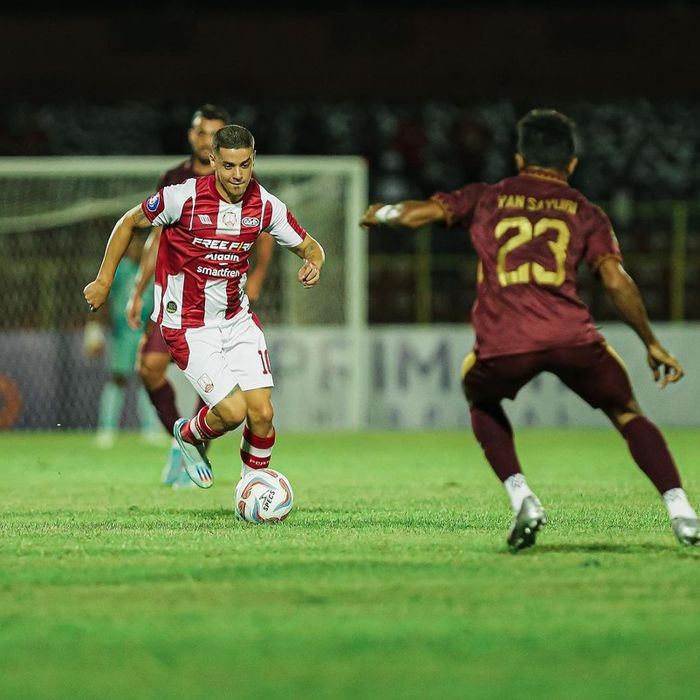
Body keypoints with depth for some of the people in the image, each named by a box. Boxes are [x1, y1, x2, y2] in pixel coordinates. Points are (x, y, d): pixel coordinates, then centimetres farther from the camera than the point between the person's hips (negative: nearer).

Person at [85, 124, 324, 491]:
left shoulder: (265, 206, -5)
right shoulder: (184, 197, -17)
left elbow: (309, 246, 9)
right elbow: (129, 223, -1)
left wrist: (313, 263, -16)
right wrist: (103, 280, 1)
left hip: (237, 319, 4)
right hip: (188, 327, -4)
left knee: (262, 414, -7)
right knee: (232, 411, -14)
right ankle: (189, 435, 20)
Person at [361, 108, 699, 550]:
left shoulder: (486, 199, 22)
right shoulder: (585, 212, 19)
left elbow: (416, 214, 16)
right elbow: (616, 281, 7)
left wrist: (383, 213, 39)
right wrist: (652, 344, 11)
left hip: (502, 345, 0)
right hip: (573, 338, 0)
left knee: (482, 401, 32)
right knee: (627, 414, 18)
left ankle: (521, 498, 12)